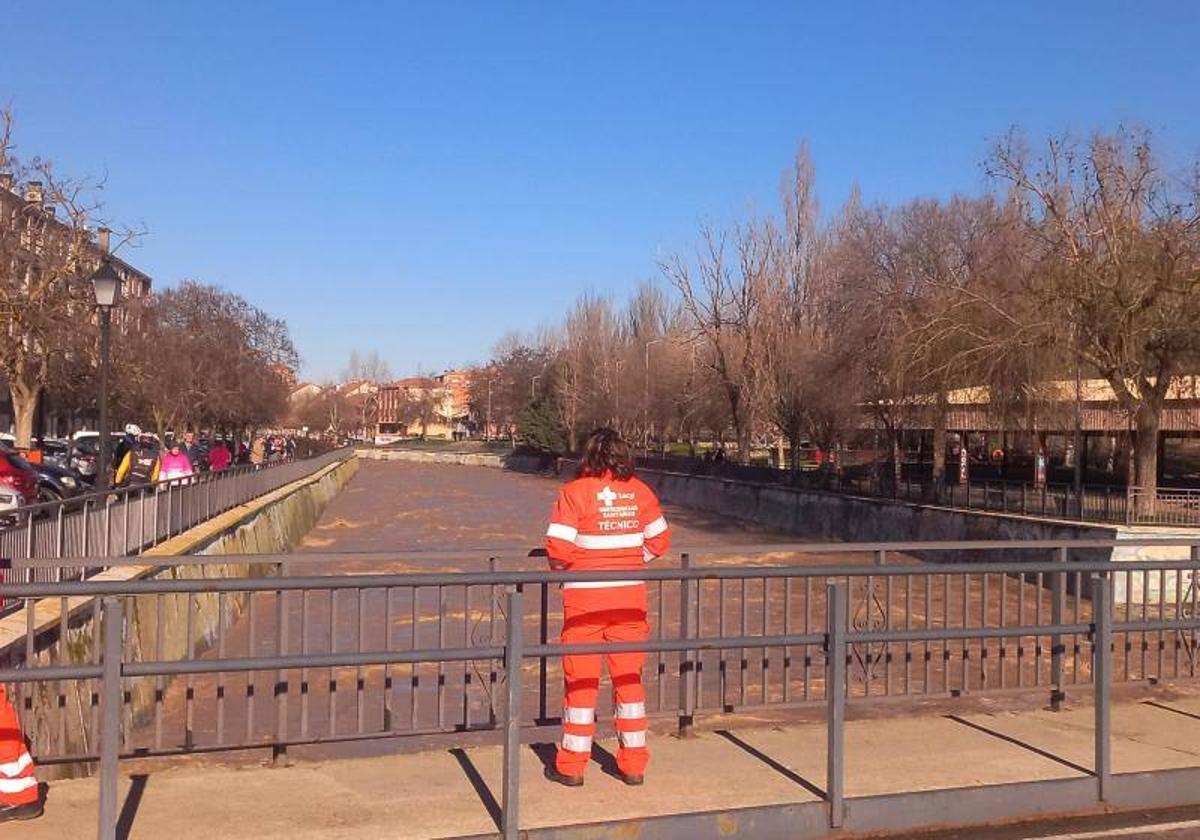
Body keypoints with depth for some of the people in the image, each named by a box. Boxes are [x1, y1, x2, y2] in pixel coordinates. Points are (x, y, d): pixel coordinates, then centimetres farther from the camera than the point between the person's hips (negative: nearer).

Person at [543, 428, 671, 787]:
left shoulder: (575, 492, -10)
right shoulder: (640, 491, 0)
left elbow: (558, 548, -15)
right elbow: (660, 540, 5)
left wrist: (565, 567, 6)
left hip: (585, 598, -3)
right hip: (630, 596, 3)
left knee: (581, 679, 8)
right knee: (629, 677, 14)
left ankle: (571, 766, 17)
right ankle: (633, 764, 21)